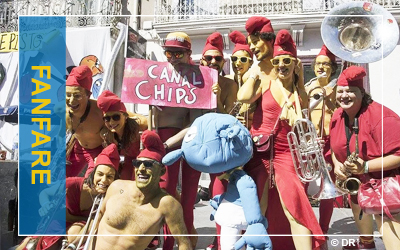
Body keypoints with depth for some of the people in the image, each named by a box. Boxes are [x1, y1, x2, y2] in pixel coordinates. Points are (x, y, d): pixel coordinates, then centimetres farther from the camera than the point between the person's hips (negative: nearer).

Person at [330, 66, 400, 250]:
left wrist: (366, 167, -36)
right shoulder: (337, 116, -3)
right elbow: (336, 147, 11)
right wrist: (337, 164, -9)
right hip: (357, 182, 8)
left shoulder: (379, 117, -28)